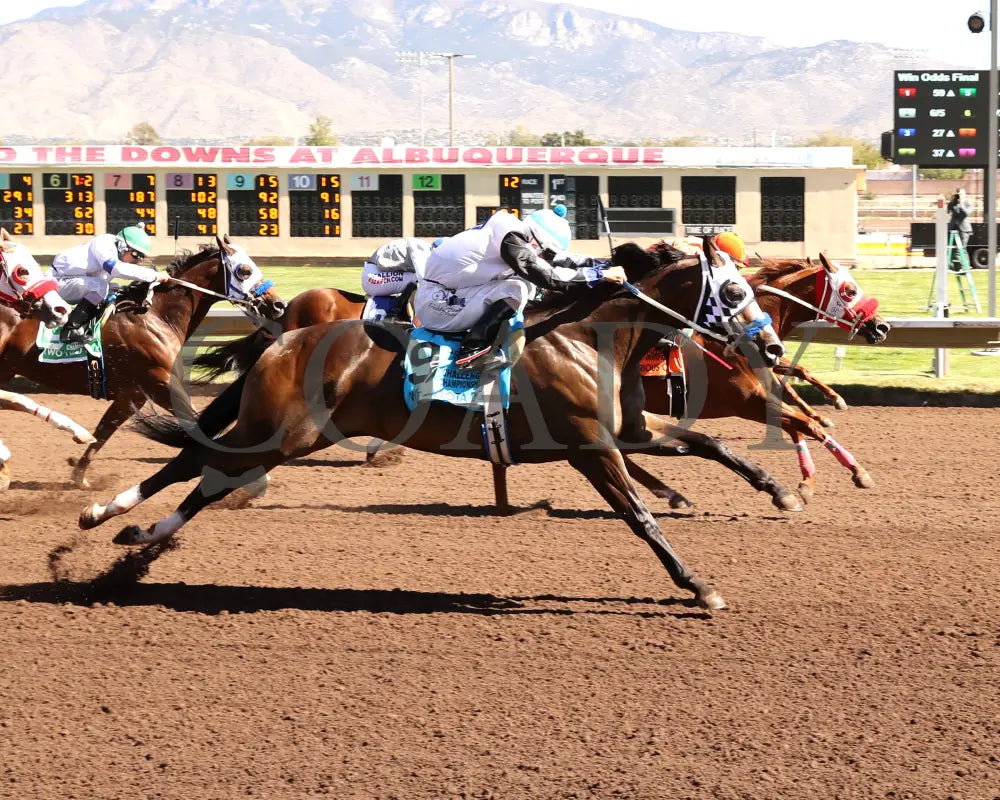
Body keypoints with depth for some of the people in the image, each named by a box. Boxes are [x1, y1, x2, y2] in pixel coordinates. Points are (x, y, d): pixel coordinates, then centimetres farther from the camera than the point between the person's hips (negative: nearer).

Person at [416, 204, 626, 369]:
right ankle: (471, 351, -15)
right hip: (436, 304, -10)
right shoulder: (511, 239, -20)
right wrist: (600, 274, -19)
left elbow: (555, 260, 18)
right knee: (516, 290, -20)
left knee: (526, 283, 8)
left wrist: (592, 264, 9)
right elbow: (548, 277, -25)